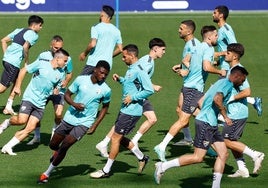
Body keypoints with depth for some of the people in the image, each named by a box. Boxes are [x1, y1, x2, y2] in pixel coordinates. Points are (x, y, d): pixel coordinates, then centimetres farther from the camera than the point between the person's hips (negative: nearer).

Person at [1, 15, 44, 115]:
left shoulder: (19, 30, 19)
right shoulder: (33, 35, -6)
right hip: (13, 63, -9)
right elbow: (25, 47, -21)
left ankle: (8, 108, 20)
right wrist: (26, 61, -8)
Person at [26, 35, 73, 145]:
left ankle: (55, 133, 14)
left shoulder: (67, 59, -4)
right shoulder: (42, 56, -4)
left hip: (58, 90, -1)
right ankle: (36, 137, 20)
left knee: (58, 114, -16)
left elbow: (69, 73, 13)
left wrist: (66, 82, -6)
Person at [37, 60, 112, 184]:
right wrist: (74, 104, -18)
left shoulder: (106, 90, -8)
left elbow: (105, 107, 9)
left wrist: (95, 125, 0)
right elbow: (67, 95, 3)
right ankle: (58, 153, 48)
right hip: (70, 118, 2)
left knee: (64, 146, -14)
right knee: (53, 145, 10)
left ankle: (47, 174, -1)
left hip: (84, 123, -2)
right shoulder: (81, 80, -7)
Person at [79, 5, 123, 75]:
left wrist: (84, 53, -1)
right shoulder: (116, 31, 9)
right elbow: (120, 49, 10)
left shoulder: (96, 28, -7)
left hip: (94, 62, -5)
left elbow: (92, 44, -17)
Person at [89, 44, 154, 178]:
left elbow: (149, 90, -23)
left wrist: (132, 97, -20)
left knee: (116, 137, -5)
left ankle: (106, 171, 4)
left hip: (132, 111, -10)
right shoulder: (130, 69, 11)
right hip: (125, 109, 10)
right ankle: (141, 157, 29)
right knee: (119, 138, 17)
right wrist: (120, 79, 11)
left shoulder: (138, 71, -19)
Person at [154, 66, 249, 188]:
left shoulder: (221, 83, 21)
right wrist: (225, 117, -19)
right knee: (198, 157, -9)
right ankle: (163, 166, -4)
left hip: (211, 124, 10)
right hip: (206, 123, -10)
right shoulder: (227, 84, -10)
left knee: (223, 154, 6)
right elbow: (217, 99, -28)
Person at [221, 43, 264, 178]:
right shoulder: (232, 69, 12)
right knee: (232, 141, 12)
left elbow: (247, 92, -25)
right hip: (234, 112, 10)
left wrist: (231, 98, -18)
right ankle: (242, 169, 15)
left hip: (237, 114, -10)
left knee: (227, 141, -5)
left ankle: (254, 155, 0)